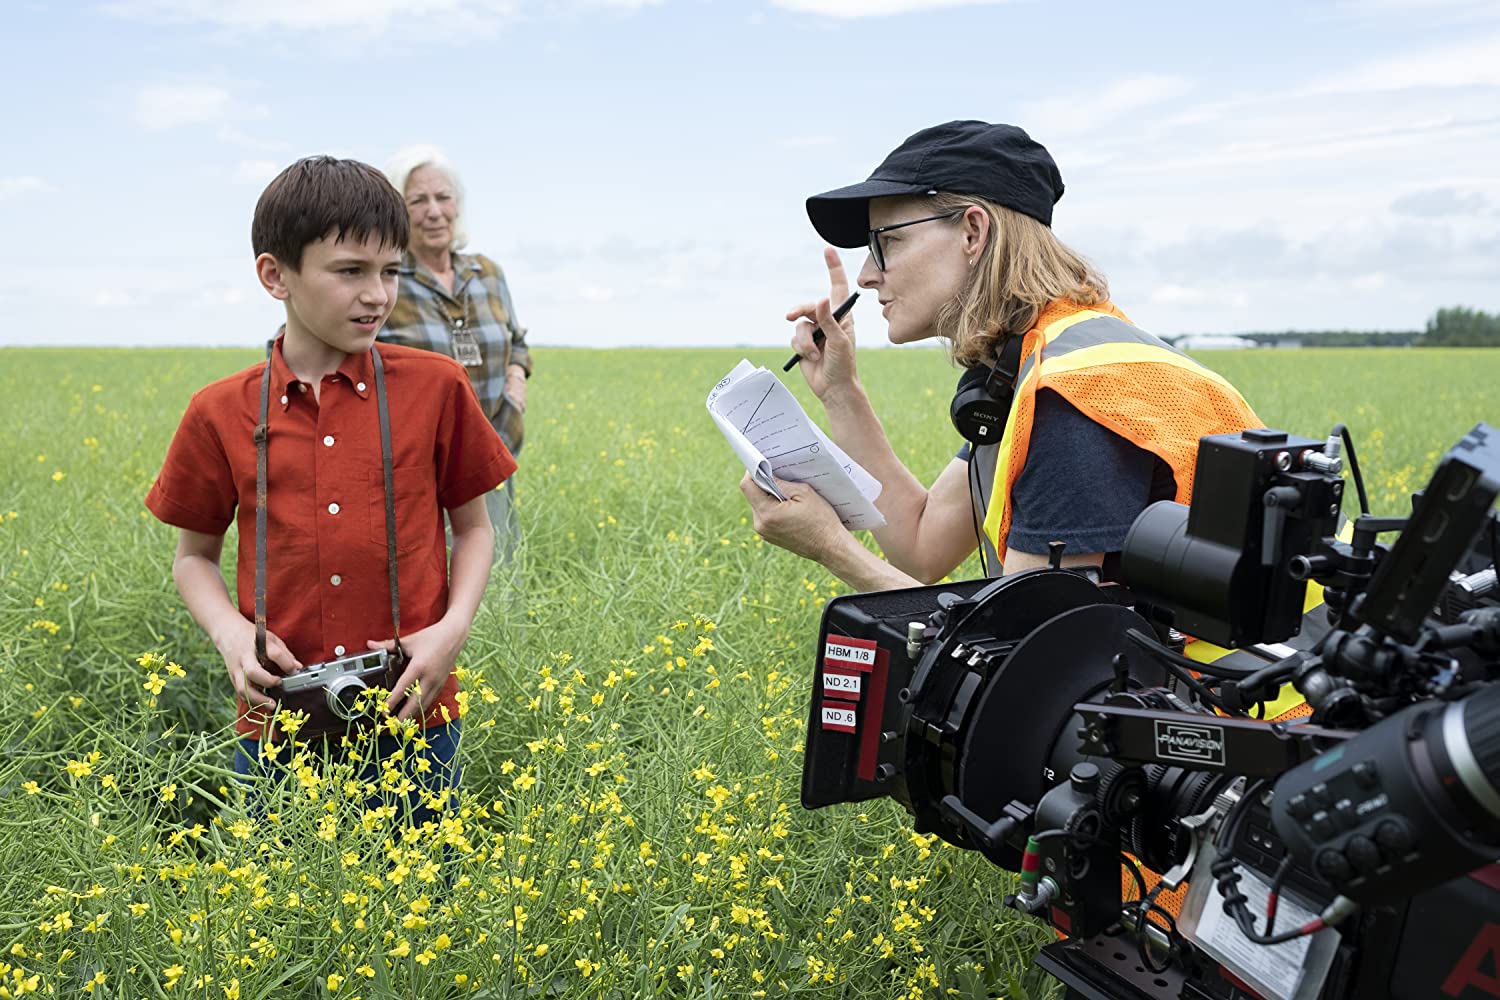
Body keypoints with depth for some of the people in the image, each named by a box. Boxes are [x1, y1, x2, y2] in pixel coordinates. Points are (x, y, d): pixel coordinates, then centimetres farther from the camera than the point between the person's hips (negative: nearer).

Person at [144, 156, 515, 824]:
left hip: (415, 716, 0)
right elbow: (194, 555, 12)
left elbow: (473, 525, 8)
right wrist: (230, 630, -8)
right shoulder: (221, 414, -1)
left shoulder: (435, 387, -2)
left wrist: (454, 626, -9)